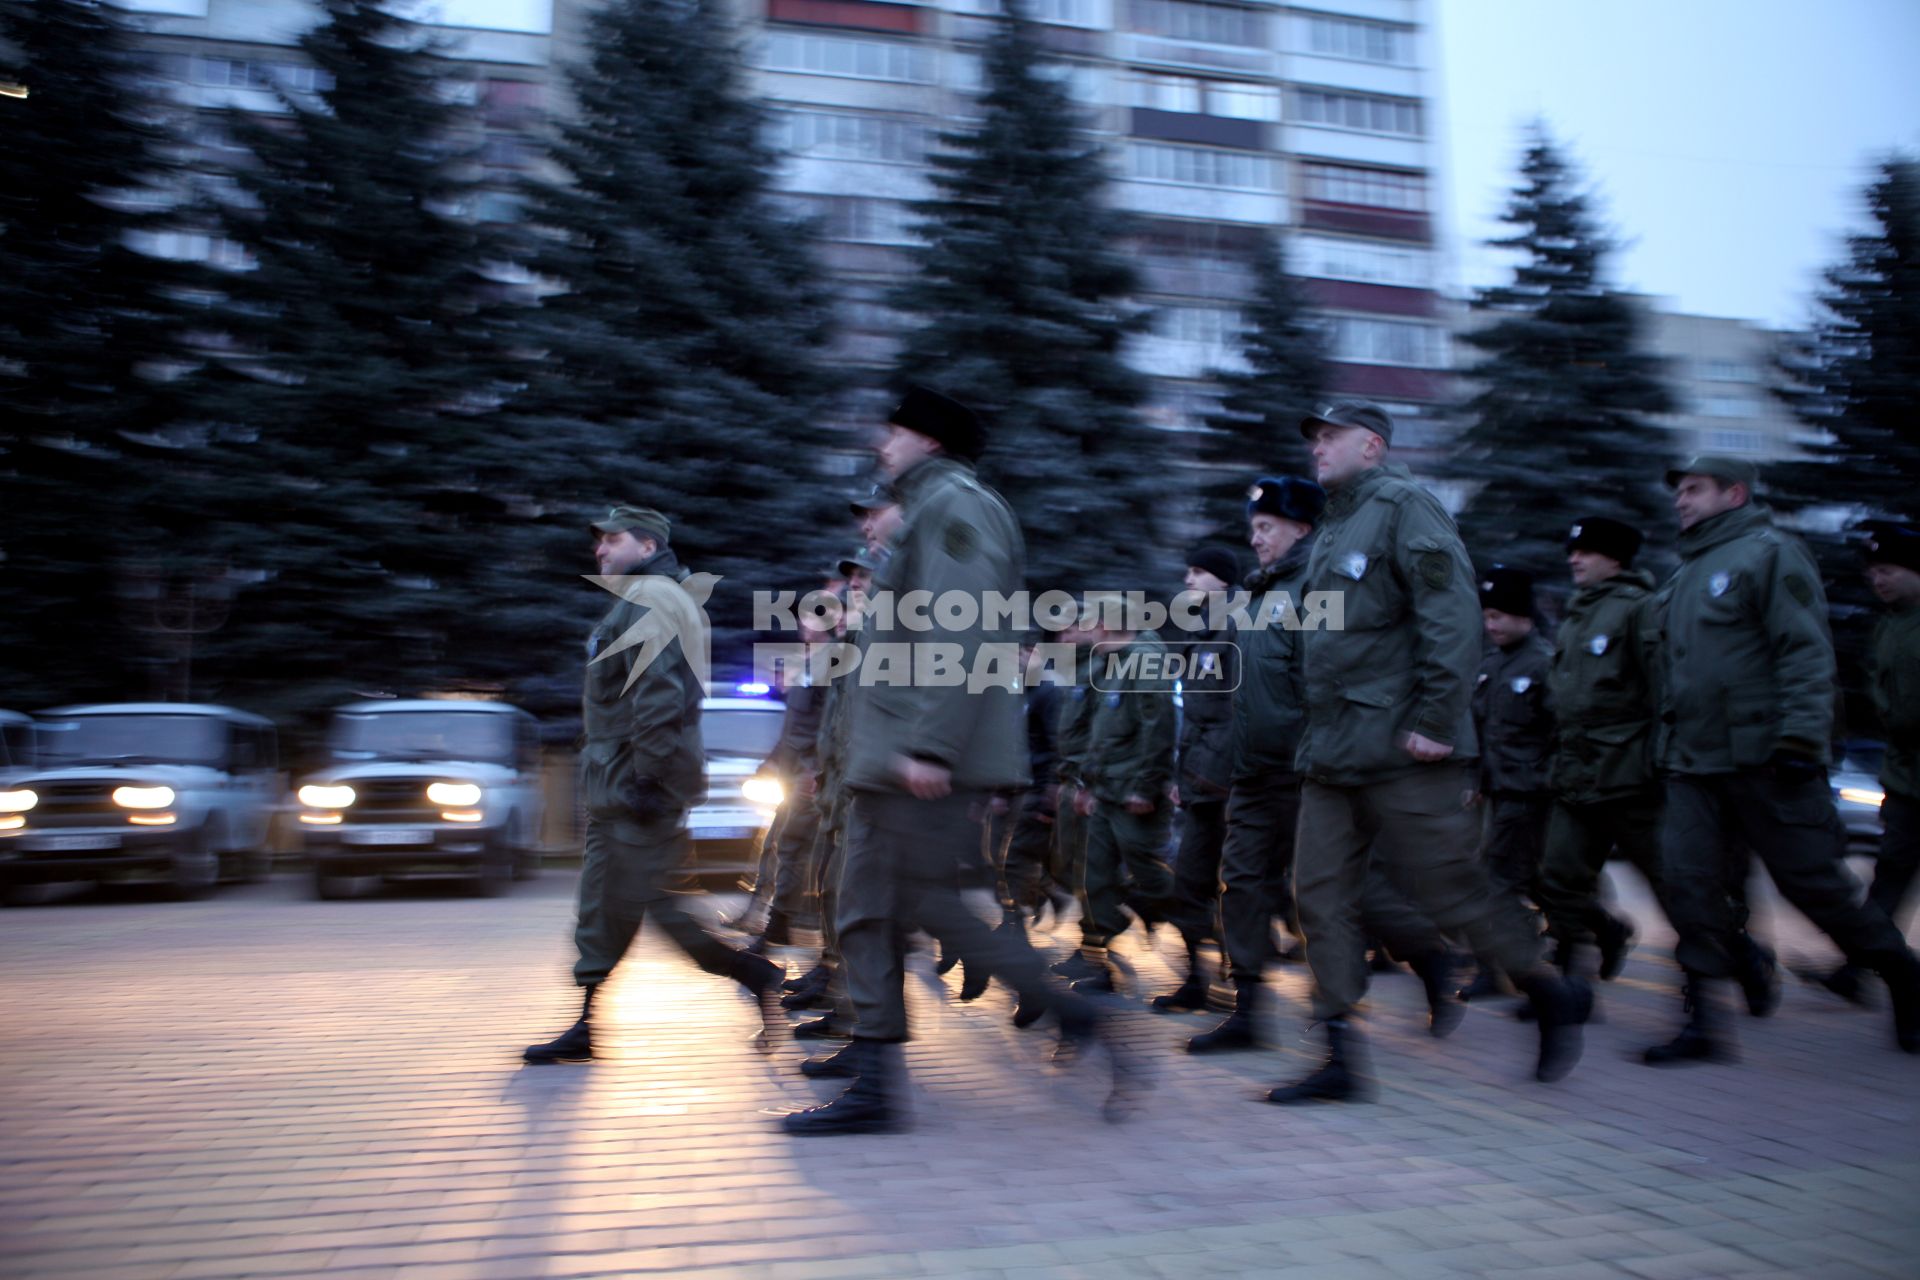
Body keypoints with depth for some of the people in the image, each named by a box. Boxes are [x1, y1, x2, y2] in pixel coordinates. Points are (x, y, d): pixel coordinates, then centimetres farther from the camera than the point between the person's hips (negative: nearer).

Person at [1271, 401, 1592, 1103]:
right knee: (1321, 896, 4)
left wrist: (1436, 720, -21)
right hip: (1331, 756, 9)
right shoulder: (1332, 530, 20)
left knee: (1452, 893, 1)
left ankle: (1554, 996, 25)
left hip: (1401, 755, -8)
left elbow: (1454, 617, -17)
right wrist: (1318, 733, 18)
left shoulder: (1404, 507, -7)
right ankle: (1340, 1058, 10)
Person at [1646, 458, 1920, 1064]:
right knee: (1690, 884, -2)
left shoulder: (1768, 553, -4)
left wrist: (1800, 737, -20)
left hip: (1764, 763, -7)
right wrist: (1668, 749, 21)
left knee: (1815, 883, 2)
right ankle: (1705, 1022, 3)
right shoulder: (1685, 576, 20)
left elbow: (1807, 651, -12)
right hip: (1693, 766, 7)